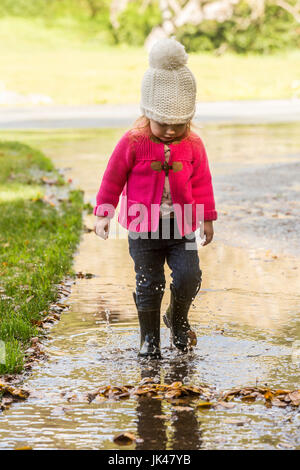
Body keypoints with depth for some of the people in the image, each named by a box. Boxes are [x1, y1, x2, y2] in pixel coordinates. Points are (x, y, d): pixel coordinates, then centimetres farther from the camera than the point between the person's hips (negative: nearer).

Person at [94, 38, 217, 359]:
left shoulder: (193, 145, -1)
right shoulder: (133, 143, -8)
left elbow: (202, 183, 9)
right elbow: (113, 178, 1)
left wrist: (207, 218, 11)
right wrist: (103, 213, 0)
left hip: (180, 226, 2)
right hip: (144, 226, -2)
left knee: (189, 275, -9)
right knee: (148, 284, 1)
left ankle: (178, 319, 20)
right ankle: (149, 336, 18)